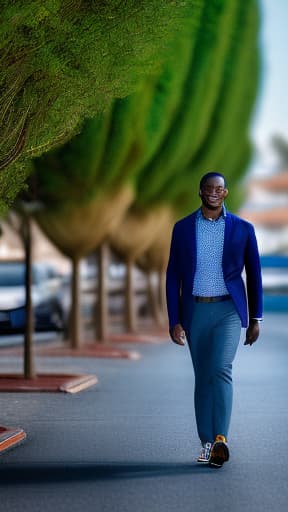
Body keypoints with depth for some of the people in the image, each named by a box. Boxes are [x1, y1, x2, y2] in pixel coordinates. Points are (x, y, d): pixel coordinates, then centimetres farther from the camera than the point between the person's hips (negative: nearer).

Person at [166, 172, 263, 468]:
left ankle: (220, 438, -25)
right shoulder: (183, 228, 4)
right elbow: (173, 276, 4)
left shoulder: (242, 229, 2)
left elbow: (253, 275, 8)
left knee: (221, 370, -20)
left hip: (228, 310, -2)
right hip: (194, 311, 2)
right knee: (202, 377, 6)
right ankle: (207, 442, 12)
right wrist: (174, 321, -2)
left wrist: (255, 319, 7)